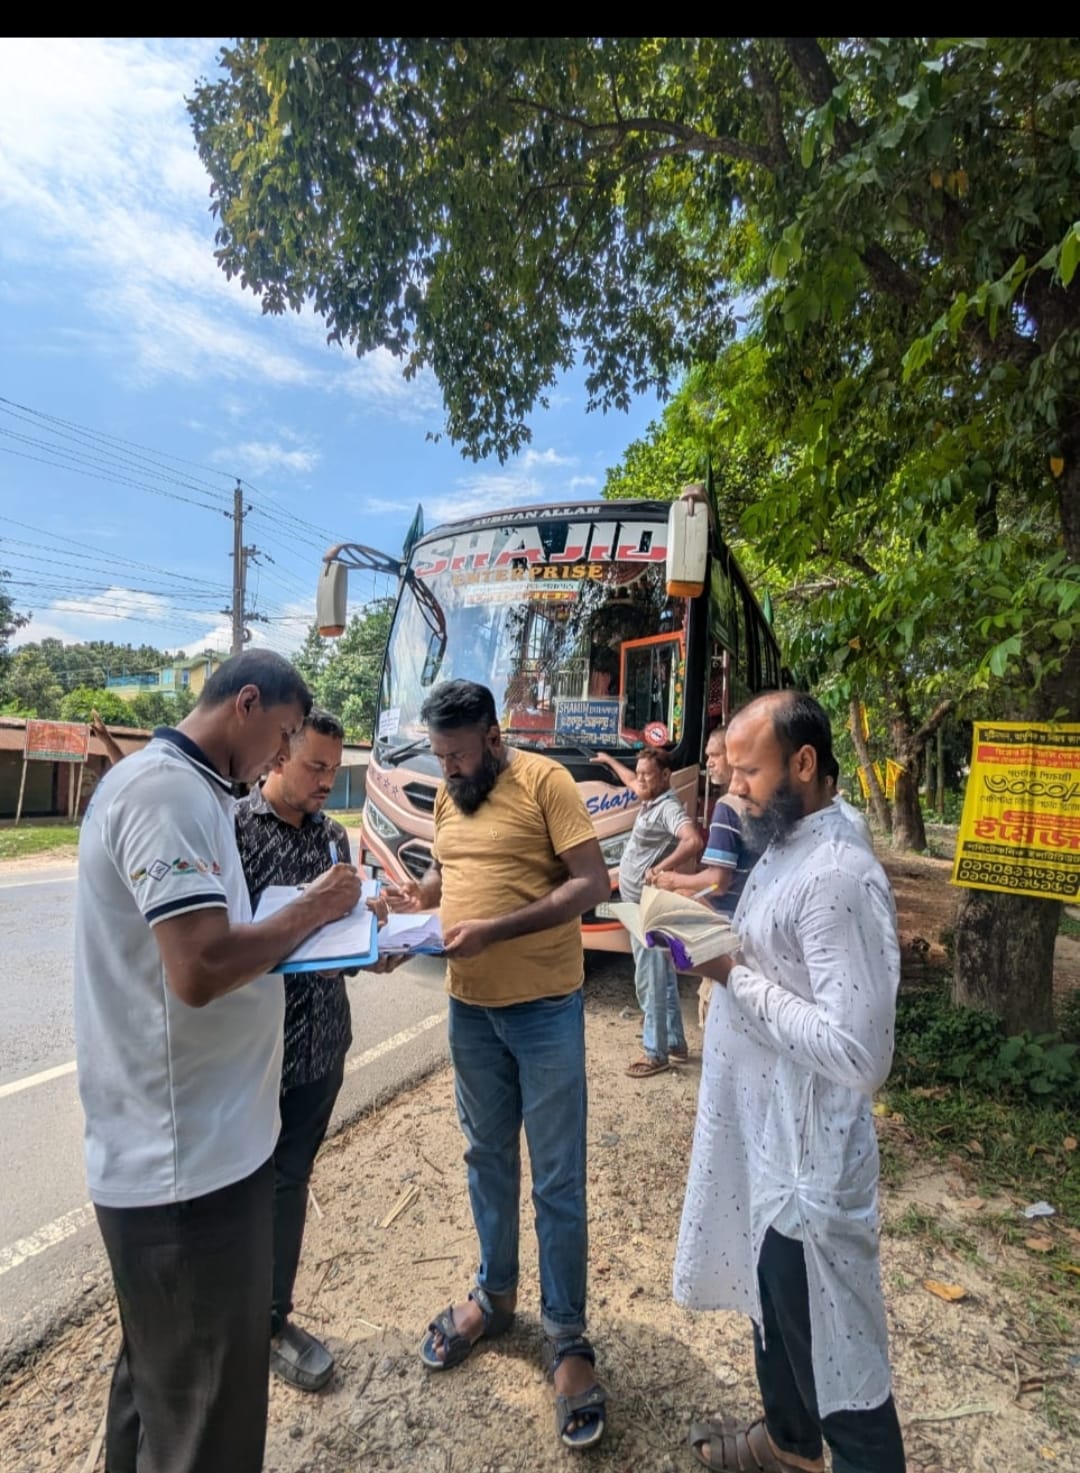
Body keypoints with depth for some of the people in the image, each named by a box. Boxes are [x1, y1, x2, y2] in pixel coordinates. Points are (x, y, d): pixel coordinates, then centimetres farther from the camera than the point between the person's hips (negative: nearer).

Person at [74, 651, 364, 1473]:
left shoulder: (183, 788, 11)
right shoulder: (168, 790, -21)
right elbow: (199, 971, -30)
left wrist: (300, 927, 5)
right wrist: (311, 912, -16)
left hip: (191, 1142, 10)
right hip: (189, 1158, -10)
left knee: (163, 1375, 28)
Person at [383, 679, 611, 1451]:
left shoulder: (545, 781, -15)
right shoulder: (448, 795, 6)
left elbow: (592, 881, -20)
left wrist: (496, 928, -26)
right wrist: (419, 893, -2)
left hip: (544, 1007, -6)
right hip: (469, 1007, 6)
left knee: (557, 1181, 7)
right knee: (488, 1159, 22)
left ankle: (568, 1336, 26)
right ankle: (494, 1294, 43)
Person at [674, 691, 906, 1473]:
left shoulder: (838, 876, -27)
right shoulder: (784, 848, 4)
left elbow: (857, 1052, -30)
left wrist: (734, 973, -25)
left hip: (808, 1155, -10)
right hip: (761, 1133, 10)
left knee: (830, 1340, 11)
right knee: (773, 1303, 29)